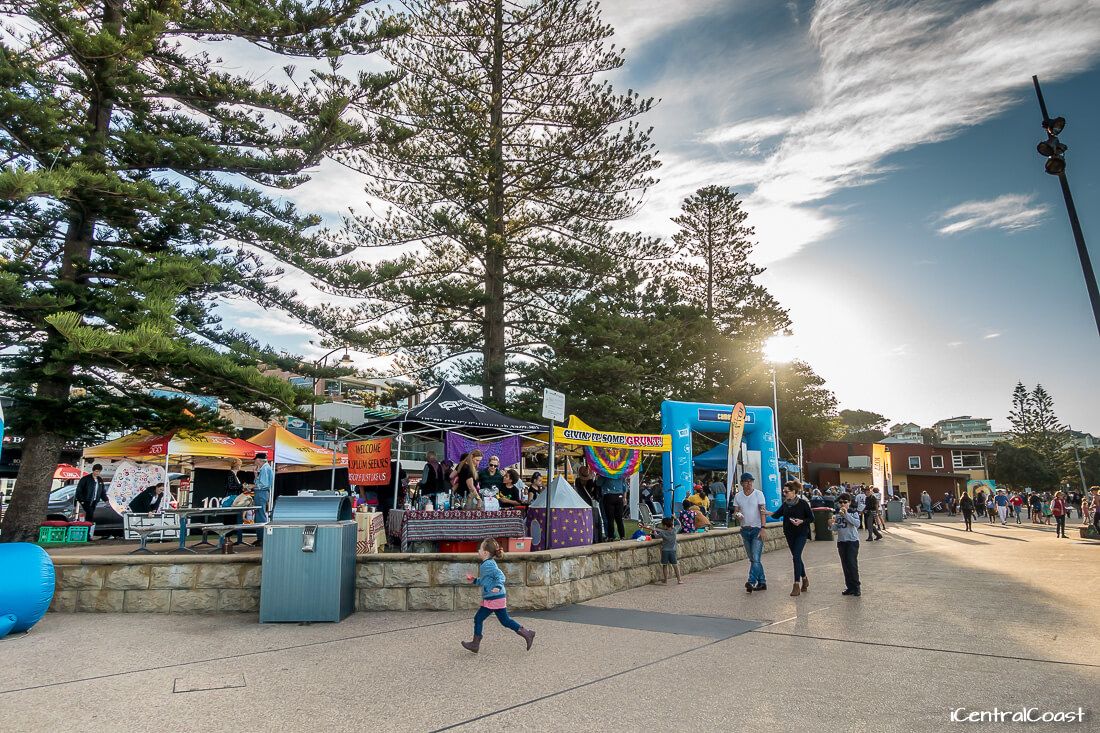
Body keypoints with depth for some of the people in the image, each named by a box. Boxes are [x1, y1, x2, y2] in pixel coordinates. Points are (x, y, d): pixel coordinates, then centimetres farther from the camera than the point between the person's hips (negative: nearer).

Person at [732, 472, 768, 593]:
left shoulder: (758, 494, -4)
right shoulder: (738, 496, 6)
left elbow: (763, 512, -9)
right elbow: (736, 511, 9)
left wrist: (763, 528, -17)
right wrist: (737, 515, -16)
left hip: (757, 529, -5)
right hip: (745, 530, 5)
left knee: (755, 558, -13)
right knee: (753, 559, 10)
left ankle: (751, 581, -18)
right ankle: (762, 582, 19)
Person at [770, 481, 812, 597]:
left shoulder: (802, 503, -10)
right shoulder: (785, 504, 5)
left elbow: (811, 518, -5)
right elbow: (777, 514, 2)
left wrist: (801, 521, -21)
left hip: (801, 534, -6)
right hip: (790, 534, 6)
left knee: (796, 557, -12)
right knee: (797, 557, 14)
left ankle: (797, 585, -8)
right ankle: (804, 579, 33)